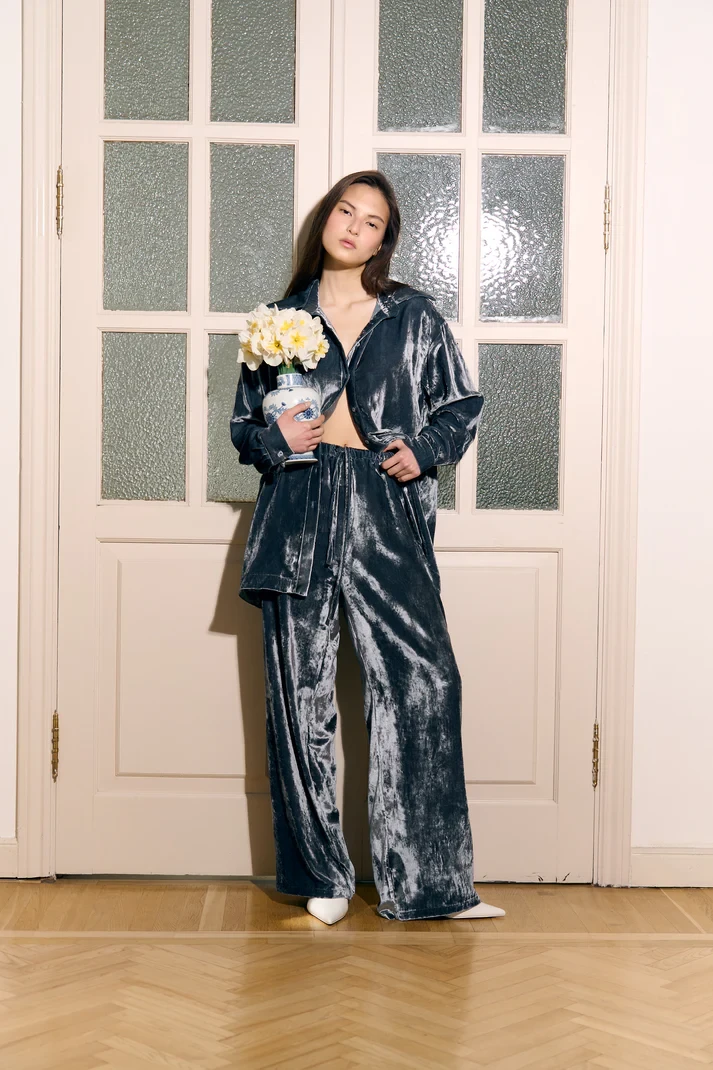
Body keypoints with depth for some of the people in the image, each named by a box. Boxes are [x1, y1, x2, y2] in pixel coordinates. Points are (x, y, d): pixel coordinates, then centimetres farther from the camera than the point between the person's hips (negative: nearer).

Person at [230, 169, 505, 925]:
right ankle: (320, 876, 12)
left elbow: (463, 402, 15)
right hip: (299, 517, 1)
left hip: (386, 513, -1)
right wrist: (275, 437, -3)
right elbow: (243, 424, 19)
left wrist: (426, 449, -3)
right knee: (300, 694, 0)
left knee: (422, 680, -10)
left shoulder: (414, 316, 11)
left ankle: (429, 880, -2)